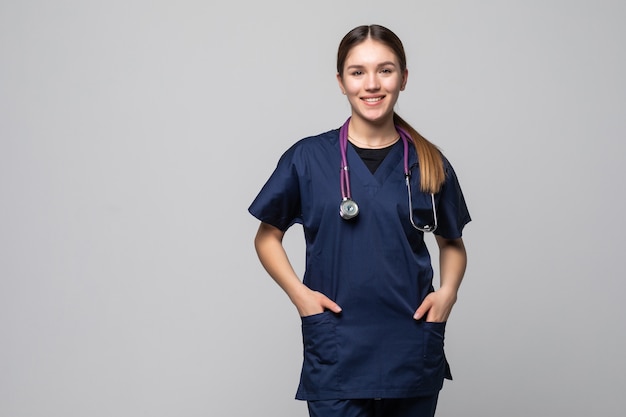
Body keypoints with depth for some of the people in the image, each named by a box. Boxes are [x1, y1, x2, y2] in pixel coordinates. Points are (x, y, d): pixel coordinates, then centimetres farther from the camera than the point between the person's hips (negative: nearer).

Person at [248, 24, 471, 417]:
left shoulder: (430, 164, 3)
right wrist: (299, 292, -7)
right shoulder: (307, 158, -2)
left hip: (414, 355, 2)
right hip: (336, 355, -2)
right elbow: (267, 237, 8)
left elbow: (452, 243, 16)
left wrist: (448, 291, -3)